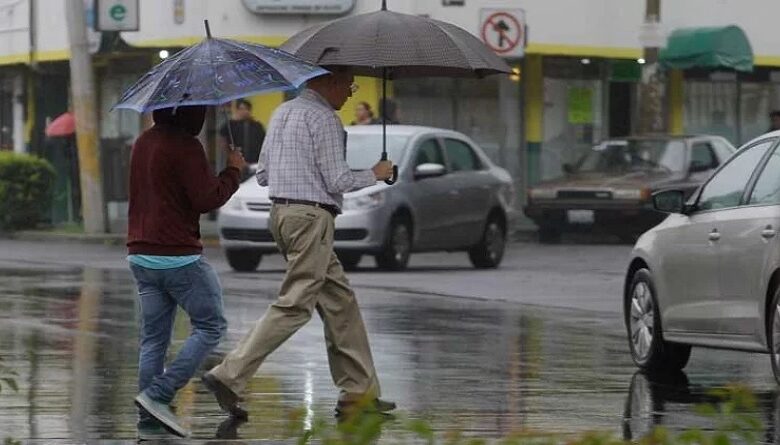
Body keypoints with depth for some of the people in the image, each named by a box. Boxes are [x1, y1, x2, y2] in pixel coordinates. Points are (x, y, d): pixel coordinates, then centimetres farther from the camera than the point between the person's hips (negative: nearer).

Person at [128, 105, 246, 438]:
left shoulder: (144, 142, 14)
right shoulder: (185, 146, -15)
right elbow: (207, 199, -18)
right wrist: (233, 170, -2)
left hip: (141, 256, 8)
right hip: (179, 257, -8)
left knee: (154, 336, 10)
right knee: (210, 326, 2)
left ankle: (148, 417, 6)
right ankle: (158, 394, -9)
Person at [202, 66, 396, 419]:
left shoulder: (282, 112, 17)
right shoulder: (323, 118, -11)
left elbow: (263, 175, 19)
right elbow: (338, 181, -14)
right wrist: (374, 175, 3)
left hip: (281, 212, 10)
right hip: (311, 217, -10)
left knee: (339, 300, 12)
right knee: (294, 306, -9)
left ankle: (358, 391, 13)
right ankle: (229, 376, -14)